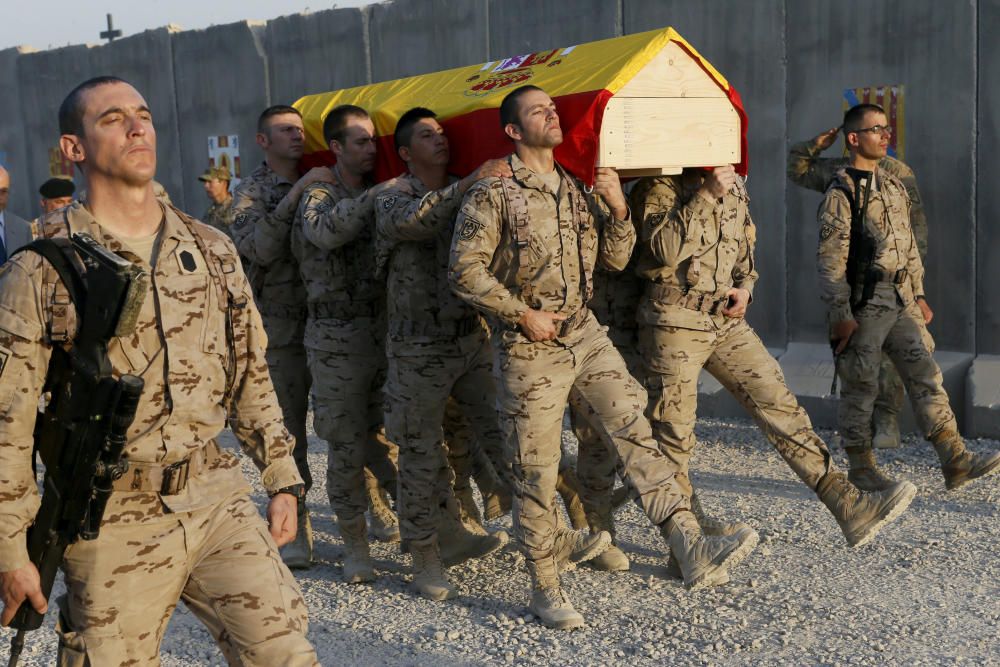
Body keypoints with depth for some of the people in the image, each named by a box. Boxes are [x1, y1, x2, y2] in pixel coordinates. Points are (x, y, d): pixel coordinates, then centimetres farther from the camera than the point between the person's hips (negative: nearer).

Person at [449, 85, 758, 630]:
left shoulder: (578, 188, 12)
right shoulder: (493, 194, -8)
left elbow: (615, 259, 14)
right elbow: (463, 271, -13)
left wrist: (618, 209, -3)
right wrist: (523, 313, -15)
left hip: (585, 334, 6)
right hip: (529, 350, -5)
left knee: (637, 433, -7)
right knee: (535, 472, 3)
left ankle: (692, 551, -10)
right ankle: (545, 590, 16)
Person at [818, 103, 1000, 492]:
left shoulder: (895, 187, 16)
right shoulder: (841, 193, -8)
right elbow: (831, 259, -13)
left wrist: (919, 294, 17)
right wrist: (840, 314, -17)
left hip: (902, 302, 7)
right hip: (863, 305, -7)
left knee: (926, 376, 2)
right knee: (861, 387, 1)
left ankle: (955, 462, 2)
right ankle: (862, 469, 12)